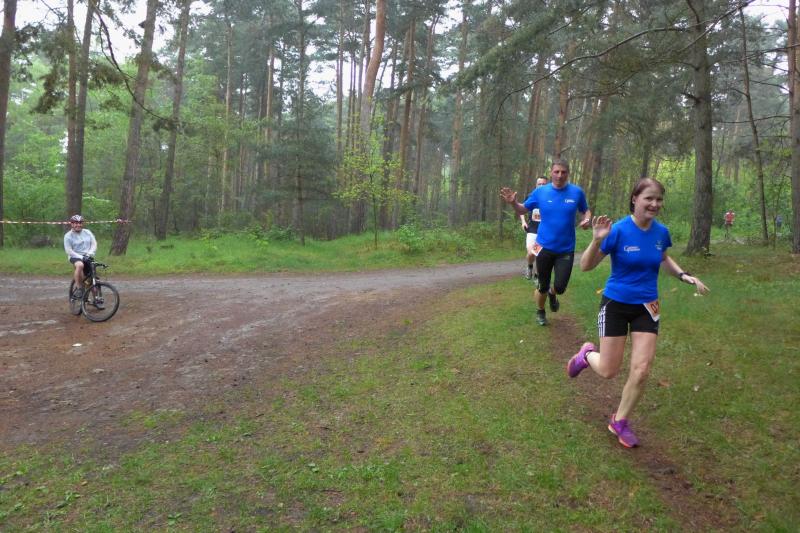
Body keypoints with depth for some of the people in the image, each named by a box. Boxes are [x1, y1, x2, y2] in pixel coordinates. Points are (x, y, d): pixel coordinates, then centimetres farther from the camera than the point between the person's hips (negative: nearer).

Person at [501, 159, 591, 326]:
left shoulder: (577, 192, -5)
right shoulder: (540, 192, -6)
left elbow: (585, 211, 10)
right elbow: (523, 210, 3)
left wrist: (587, 220, -12)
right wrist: (513, 203, -19)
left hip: (566, 249, 0)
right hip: (544, 247, 0)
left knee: (560, 287, -2)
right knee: (543, 286, 10)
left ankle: (552, 293, 36)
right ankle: (540, 312, 39)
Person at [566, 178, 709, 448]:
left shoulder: (661, 231, -3)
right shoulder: (619, 230, -18)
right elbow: (586, 266, -17)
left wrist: (685, 276, 3)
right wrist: (597, 240, -34)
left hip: (646, 307, 4)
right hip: (615, 305, -4)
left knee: (641, 371, -1)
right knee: (609, 371, 2)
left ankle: (619, 421, 21)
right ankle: (587, 354, 39)